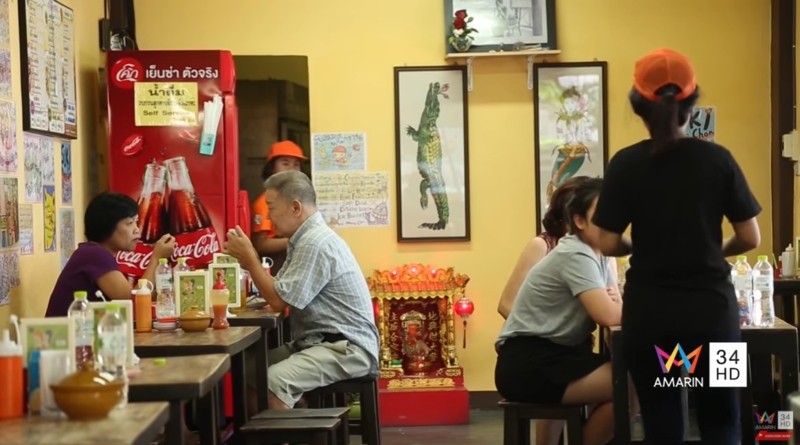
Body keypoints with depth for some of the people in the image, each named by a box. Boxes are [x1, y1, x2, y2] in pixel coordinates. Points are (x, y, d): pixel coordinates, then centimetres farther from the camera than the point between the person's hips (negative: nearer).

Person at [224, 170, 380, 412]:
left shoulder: (315, 243, -18)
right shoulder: (306, 238, 14)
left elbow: (279, 300, -17)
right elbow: (282, 294, 13)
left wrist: (249, 258, -7)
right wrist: (247, 260, 1)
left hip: (346, 348, -10)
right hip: (320, 342, 11)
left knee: (273, 382, -29)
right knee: (248, 368, 4)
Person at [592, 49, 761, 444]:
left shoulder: (625, 164, -5)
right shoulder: (718, 159, -3)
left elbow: (608, 244, -5)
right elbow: (750, 238, -1)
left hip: (649, 311, 0)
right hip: (710, 306, 0)